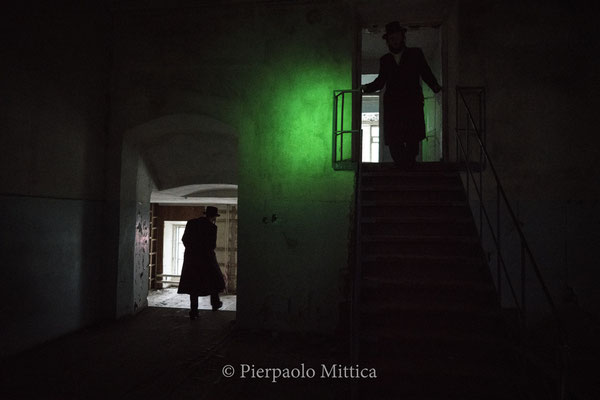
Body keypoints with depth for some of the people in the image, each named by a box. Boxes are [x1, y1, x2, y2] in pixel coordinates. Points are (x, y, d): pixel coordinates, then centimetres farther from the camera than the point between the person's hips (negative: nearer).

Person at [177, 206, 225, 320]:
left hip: (191, 258, 3)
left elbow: (184, 240, 6)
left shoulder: (191, 223, 2)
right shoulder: (212, 227, -11)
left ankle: (193, 312, 4)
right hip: (206, 258, -3)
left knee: (193, 284, 7)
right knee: (213, 280, 19)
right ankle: (215, 304, 34)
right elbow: (212, 245, -13)